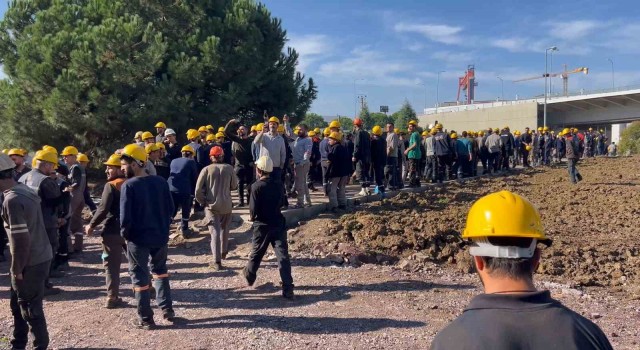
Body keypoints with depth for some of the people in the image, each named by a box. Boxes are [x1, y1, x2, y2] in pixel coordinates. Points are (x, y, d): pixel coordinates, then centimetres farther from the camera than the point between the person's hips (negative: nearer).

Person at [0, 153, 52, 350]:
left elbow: (20, 239, -23)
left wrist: (17, 268, -13)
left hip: (31, 262, -9)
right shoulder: (24, 190, 7)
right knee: (18, 304, 21)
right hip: (40, 256, 9)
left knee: (30, 307, 6)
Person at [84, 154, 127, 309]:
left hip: (112, 231, -6)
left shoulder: (111, 186, -11)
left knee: (112, 265, 1)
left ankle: (112, 297, 1)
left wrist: (91, 225, -7)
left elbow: (103, 209, -18)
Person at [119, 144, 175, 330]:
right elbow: (170, 208, 4)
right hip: (160, 235, 5)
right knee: (160, 270, 24)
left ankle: (146, 319, 17)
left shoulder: (128, 185, -16)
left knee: (140, 277, 10)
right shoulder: (160, 181, -1)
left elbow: (125, 216, -18)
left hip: (138, 238, -5)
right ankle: (167, 309, 24)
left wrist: (124, 233, -1)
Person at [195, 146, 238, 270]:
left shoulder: (206, 169, -5)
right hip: (226, 204, 2)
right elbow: (234, 186, 6)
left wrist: (202, 202, 4)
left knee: (215, 232, -2)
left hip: (211, 205, -2)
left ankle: (217, 261, -8)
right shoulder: (229, 168, -2)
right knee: (224, 229, 22)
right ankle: (223, 252, 38)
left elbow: (198, 189, -9)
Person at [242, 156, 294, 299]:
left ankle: (249, 276, 43)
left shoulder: (256, 186, -14)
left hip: (262, 226, -2)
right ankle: (288, 289, -8)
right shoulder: (278, 184, 1)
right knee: (283, 256, -3)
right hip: (278, 224, 2)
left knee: (256, 253, 20)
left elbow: (253, 209, -16)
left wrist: (253, 217, 4)